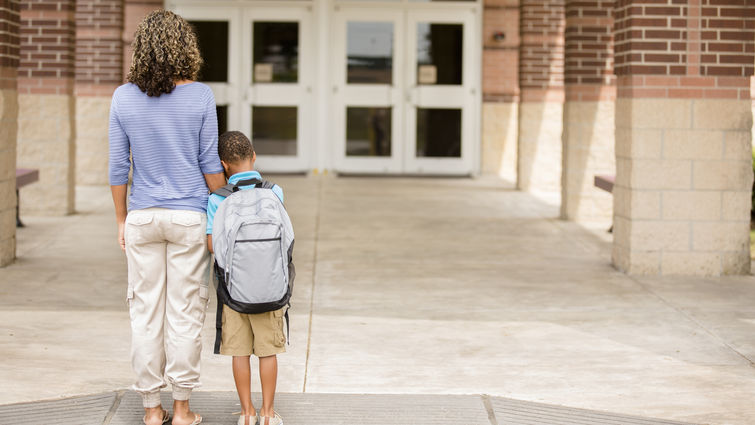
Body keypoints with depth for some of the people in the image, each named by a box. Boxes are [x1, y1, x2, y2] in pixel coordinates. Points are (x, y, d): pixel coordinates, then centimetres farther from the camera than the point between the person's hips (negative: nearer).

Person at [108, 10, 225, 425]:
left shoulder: (123, 98, -3)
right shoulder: (200, 96, -8)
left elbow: (118, 167, 0)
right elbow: (209, 164, -5)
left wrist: (121, 219, 10)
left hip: (142, 218, 2)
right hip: (189, 217, -2)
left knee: (145, 311, 9)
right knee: (185, 313, 6)